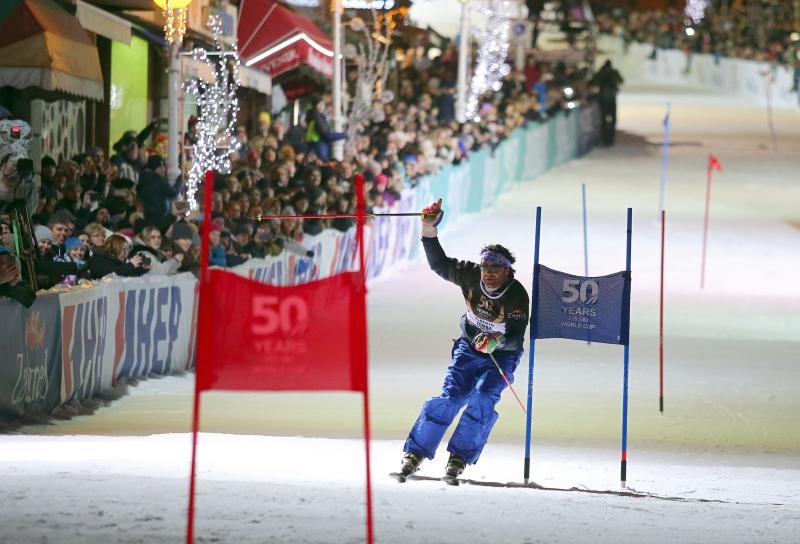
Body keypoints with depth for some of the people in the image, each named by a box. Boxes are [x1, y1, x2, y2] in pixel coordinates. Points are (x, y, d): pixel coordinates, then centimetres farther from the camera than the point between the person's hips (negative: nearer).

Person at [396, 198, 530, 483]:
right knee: (449, 398, -13)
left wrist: (496, 341, -48)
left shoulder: (517, 296, -25)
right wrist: (429, 231, -17)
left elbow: (517, 339, -28)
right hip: (469, 348, 2)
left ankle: (459, 459, -14)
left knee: (482, 399, -23)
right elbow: (439, 264, -6)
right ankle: (415, 453, -7)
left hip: (502, 355, -2)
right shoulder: (470, 276, -16)